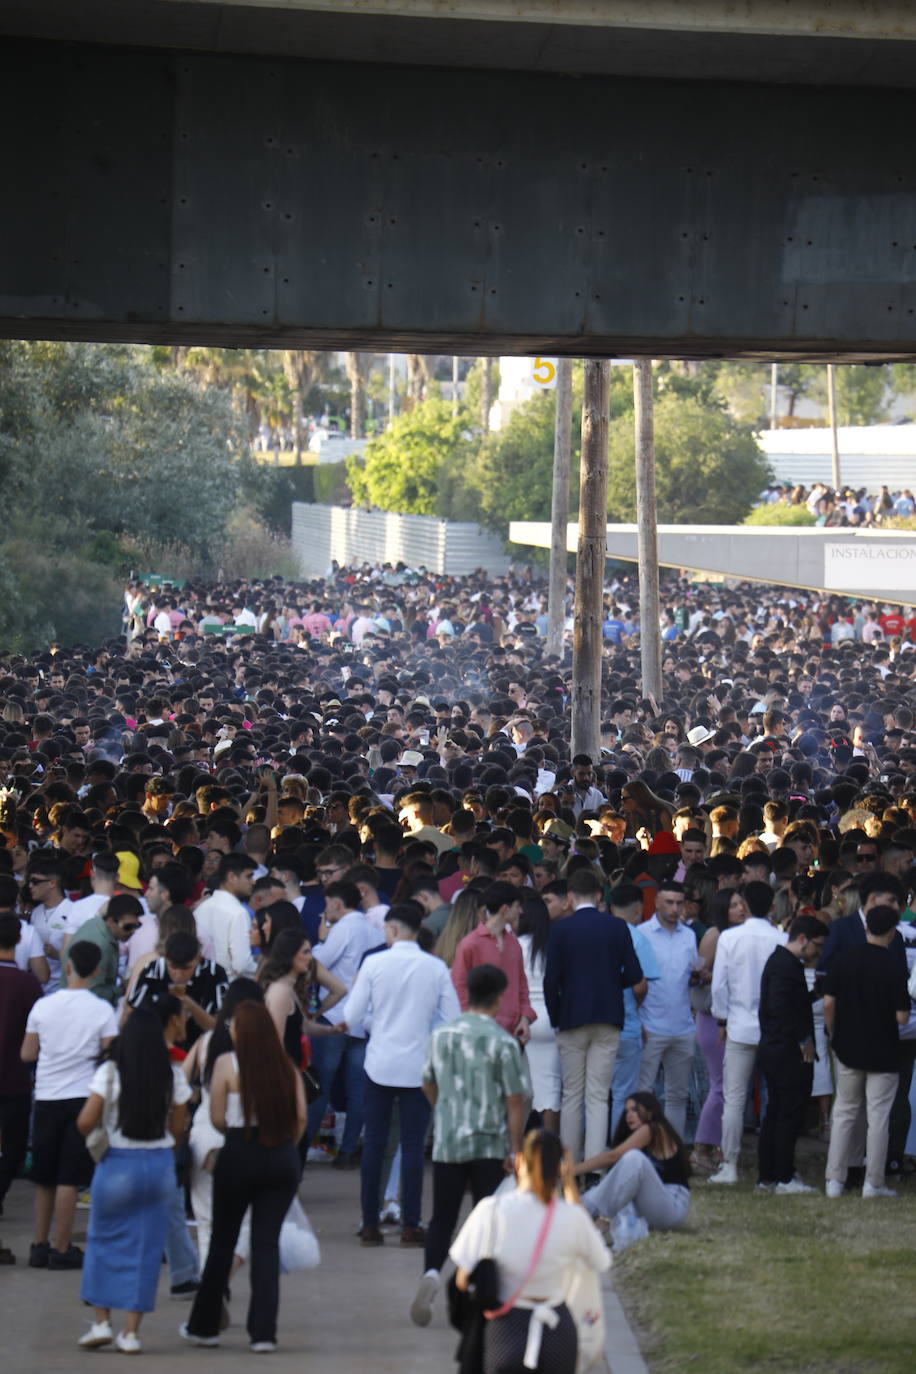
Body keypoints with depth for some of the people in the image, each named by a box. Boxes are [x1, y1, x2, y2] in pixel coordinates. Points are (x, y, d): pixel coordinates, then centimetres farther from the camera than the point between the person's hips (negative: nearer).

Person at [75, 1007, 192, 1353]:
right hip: (160, 1165, 2)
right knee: (146, 1247, 8)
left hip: (117, 1165, -2)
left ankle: (102, 1322, 11)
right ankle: (130, 1332, 7)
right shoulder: (173, 1075, -2)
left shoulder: (109, 1072, -10)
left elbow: (85, 1123, -13)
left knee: (104, 1242, 15)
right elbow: (178, 1129, 4)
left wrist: (96, 1135, 9)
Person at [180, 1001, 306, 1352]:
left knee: (222, 1241, 12)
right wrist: (284, 1143, 13)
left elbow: (217, 1118, -5)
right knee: (267, 1241, 6)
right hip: (283, 1160, 2)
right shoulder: (286, 1066, 3)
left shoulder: (228, 1064, -6)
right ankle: (263, 1332, -1)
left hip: (240, 1156, -2)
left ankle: (204, 1325, 23)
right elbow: (301, 1116, -1)